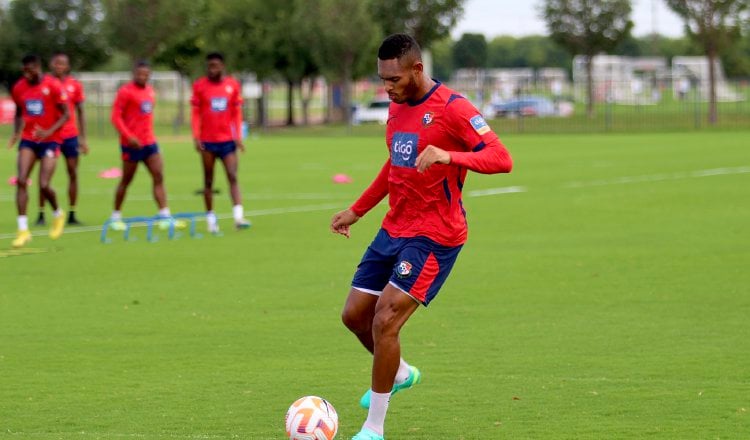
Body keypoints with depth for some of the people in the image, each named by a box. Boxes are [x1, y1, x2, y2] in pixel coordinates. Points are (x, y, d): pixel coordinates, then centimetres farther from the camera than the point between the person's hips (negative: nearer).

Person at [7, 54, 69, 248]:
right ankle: (23, 230, -10)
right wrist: (16, 132, 0)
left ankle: (58, 214, 20)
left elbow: (65, 115, -7)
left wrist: (49, 131, -22)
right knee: (21, 181, -12)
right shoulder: (19, 88, 4)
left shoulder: (53, 86, -10)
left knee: (44, 185, -13)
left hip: (50, 140, -4)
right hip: (28, 140, 4)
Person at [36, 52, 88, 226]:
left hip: (70, 135, 2)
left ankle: (72, 214, 7)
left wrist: (83, 138, 5)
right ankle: (41, 214, 0)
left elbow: (80, 112, 9)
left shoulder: (75, 85, 4)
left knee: (73, 173, 1)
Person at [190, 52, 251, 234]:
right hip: (207, 141, -1)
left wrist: (238, 136, 0)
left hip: (227, 140, 1)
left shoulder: (233, 85, 5)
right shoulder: (199, 86, 1)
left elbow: (237, 113, 8)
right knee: (208, 181, 5)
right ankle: (211, 219, 10)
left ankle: (238, 216, -16)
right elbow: (196, 114, 1)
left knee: (233, 177, -9)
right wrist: (196, 137, -8)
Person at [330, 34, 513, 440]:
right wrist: (357, 210, 26)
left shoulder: (452, 109, -16)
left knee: (385, 321, -16)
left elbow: (501, 159, -25)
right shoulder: (397, 107, 9)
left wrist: (449, 156, -40)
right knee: (354, 314, 10)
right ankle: (400, 374, 39)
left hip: (434, 236, -8)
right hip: (394, 229, 8)